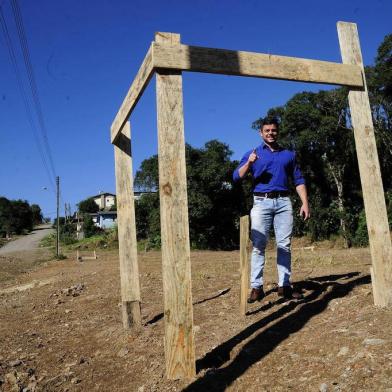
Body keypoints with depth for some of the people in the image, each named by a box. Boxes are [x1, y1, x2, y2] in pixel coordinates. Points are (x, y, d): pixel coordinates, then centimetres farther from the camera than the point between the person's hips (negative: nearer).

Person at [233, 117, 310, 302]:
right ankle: (256, 287, -4)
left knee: (284, 244, 0)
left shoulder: (289, 154, 19)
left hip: (283, 202, 2)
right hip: (262, 202, -2)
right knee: (258, 244, -6)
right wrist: (249, 163, -17)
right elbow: (236, 176, 2)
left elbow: (298, 180, 16)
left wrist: (305, 203, 5)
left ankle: (284, 285, 5)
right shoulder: (252, 154, 13)